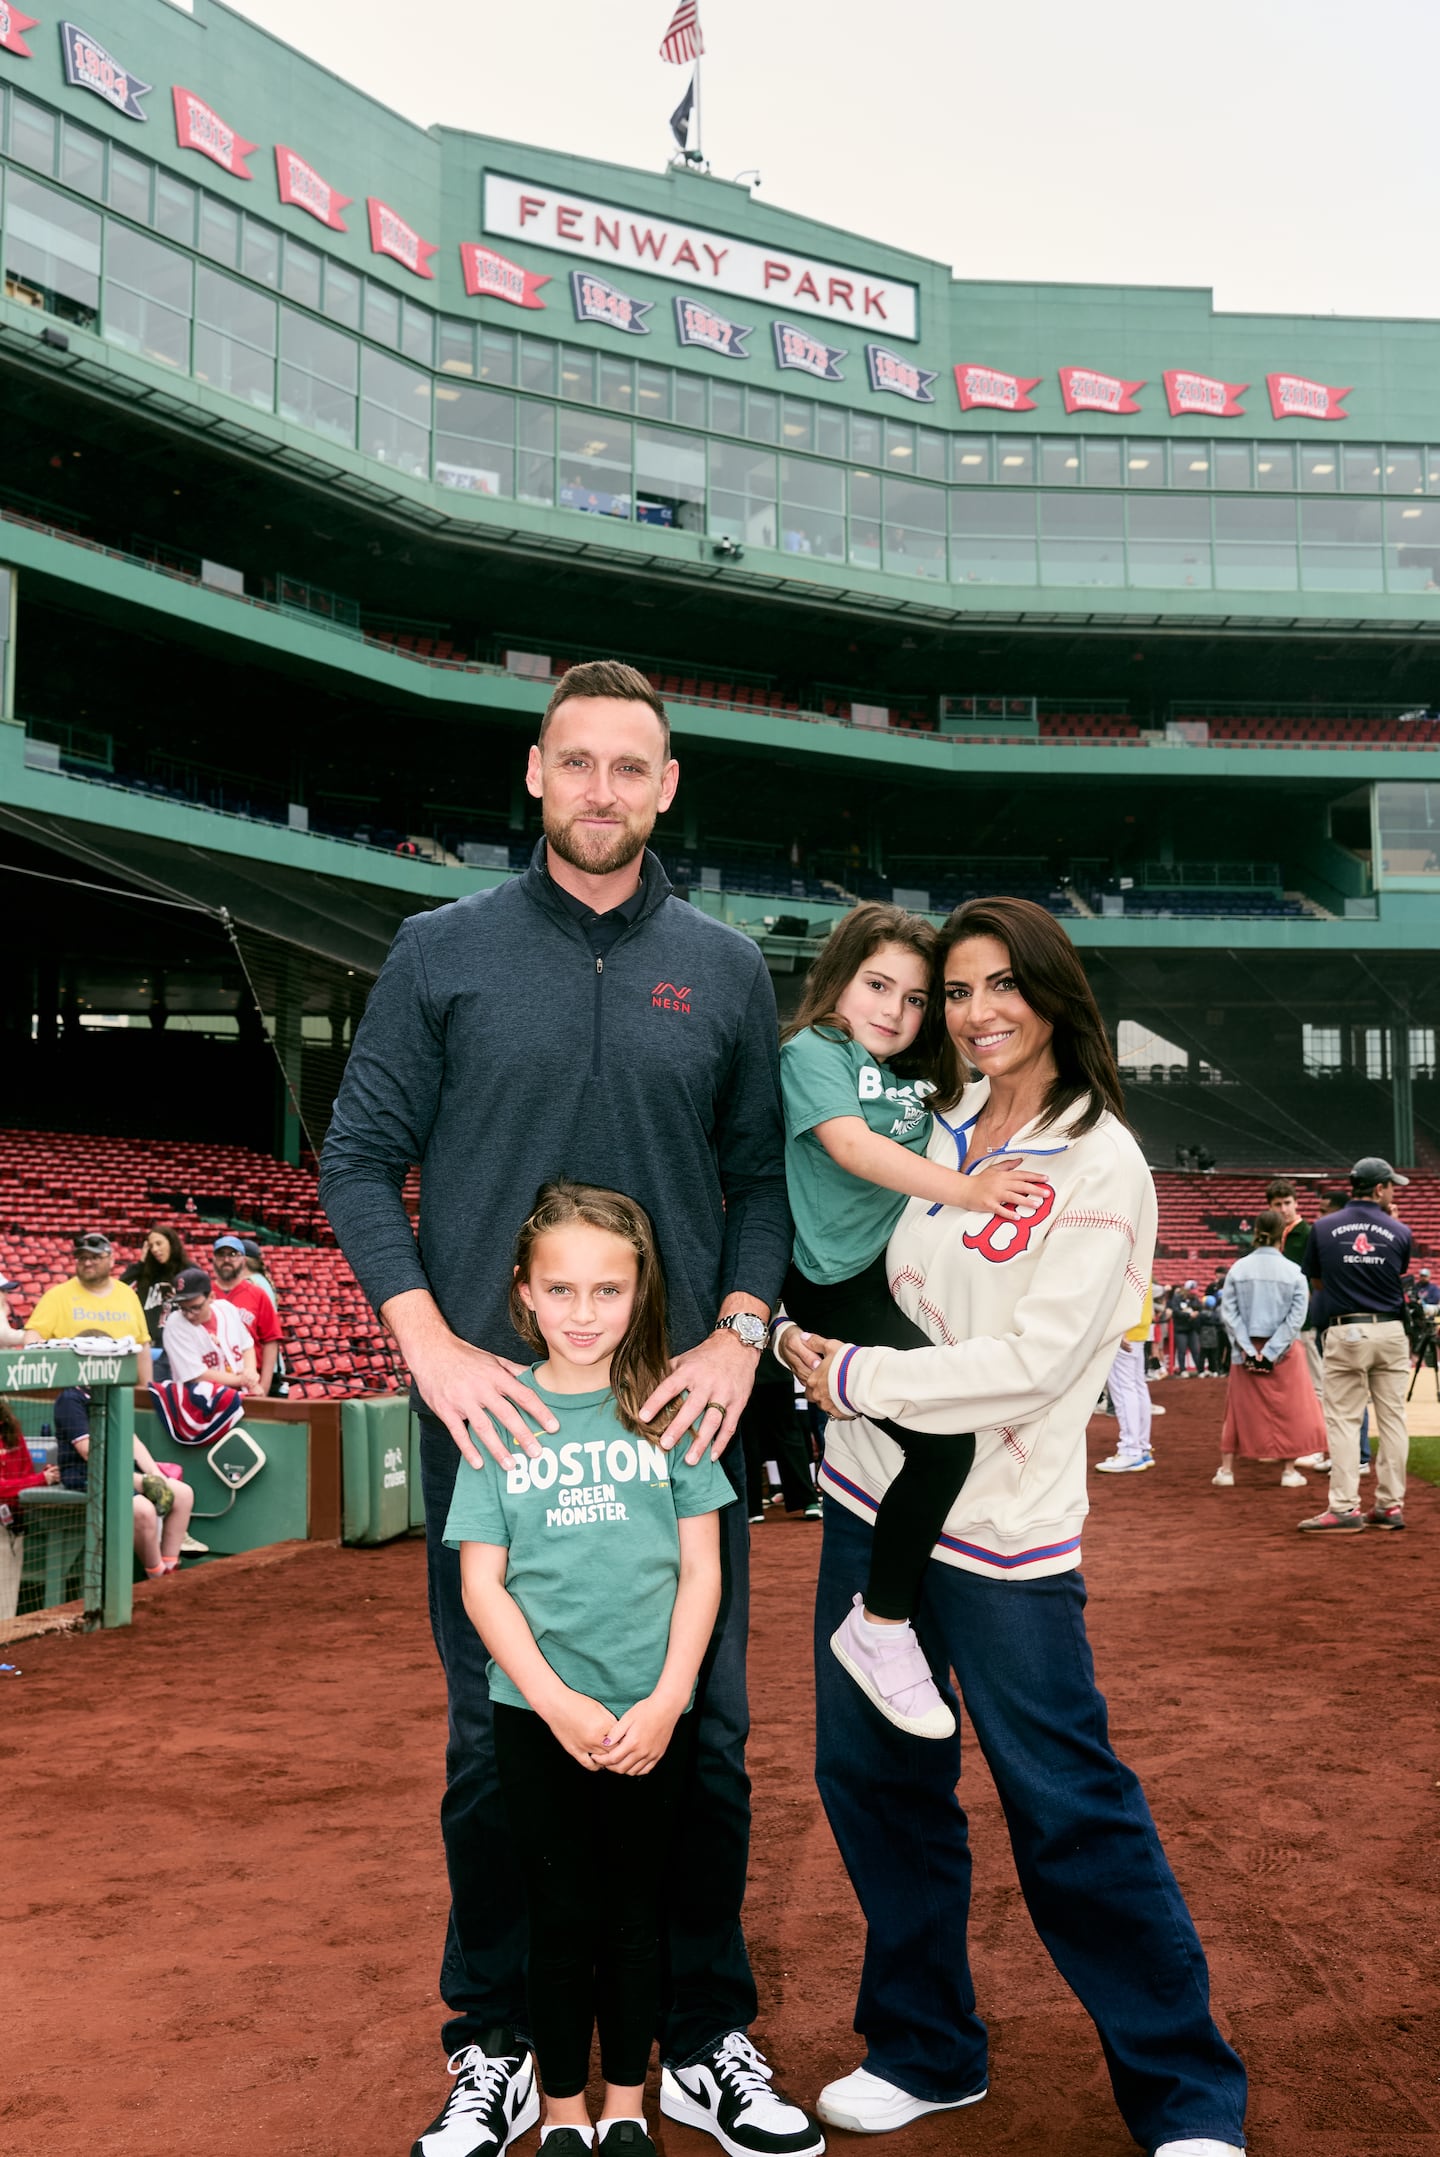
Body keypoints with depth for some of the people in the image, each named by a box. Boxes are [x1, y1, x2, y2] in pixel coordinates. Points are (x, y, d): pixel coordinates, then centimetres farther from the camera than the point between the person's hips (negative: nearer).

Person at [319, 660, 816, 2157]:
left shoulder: (725, 969, 9)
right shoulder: (444, 952, 4)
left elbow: (761, 1177, 11)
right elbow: (358, 1159, 2)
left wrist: (740, 1330, -4)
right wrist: (432, 1343, -9)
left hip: (677, 1411, 2)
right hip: (492, 1407, -1)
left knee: (704, 1736, 7)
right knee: (494, 1742, 8)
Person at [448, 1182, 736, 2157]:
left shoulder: (670, 1408, -3)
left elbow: (701, 1568, -1)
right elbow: (482, 1581, -3)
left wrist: (667, 1700, -9)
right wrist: (556, 1700, -11)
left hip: (651, 1714, 0)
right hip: (537, 1712, 0)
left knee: (636, 1914, 13)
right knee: (563, 1920, 11)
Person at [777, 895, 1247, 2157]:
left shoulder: (1099, 1165, -11)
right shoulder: (935, 1131, 7)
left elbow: (1033, 1364, -18)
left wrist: (856, 1379, -12)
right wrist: (801, 1336, 0)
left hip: (1003, 1530, -6)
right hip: (872, 1497, 6)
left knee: (1070, 1811, -1)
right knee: (874, 1775, 12)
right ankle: (926, 2052, 31)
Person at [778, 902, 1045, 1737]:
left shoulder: (917, 1080, 17)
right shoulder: (813, 1052, -4)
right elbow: (851, 1145, -20)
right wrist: (964, 1189, -27)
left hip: (909, 1272, 9)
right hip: (840, 1284, -9)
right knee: (944, 1432, -20)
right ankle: (880, 1629, -5)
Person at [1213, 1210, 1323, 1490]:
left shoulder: (1238, 1269, -4)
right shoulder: (1293, 1272, -8)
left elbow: (1228, 1312, -7)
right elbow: (1296, 1317, -11)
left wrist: (1248, 1349, -8)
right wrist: (1272, 1352, -11)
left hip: (1246, 1349, 2)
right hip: (1284, 1350, -2)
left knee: (1239, 1409, 11)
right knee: (1288, 1409, 11)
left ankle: (1226, 1469, 11)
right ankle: (1289, 1471, 13)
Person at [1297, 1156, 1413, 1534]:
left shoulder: (1323, 1228, -1)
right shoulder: (1399, 1232, 0)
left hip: (1345, 1334, -1)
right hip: (1391, 1333, 1)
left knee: (1343, 1419, -1)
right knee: (1392, 1418, 9)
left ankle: (1345, 1509, -5)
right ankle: (1390, 1505, 12)